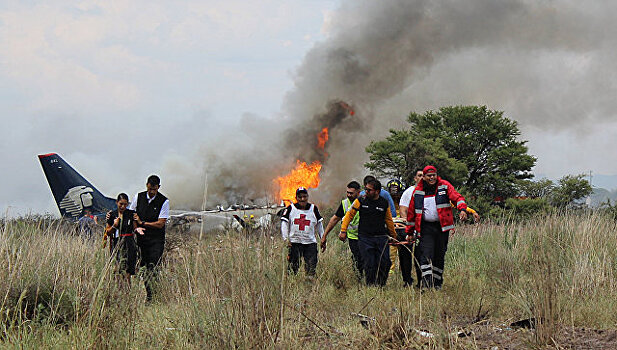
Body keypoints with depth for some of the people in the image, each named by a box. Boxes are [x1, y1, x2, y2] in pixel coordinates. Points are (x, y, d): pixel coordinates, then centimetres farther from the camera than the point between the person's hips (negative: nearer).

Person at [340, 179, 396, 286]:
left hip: (381, 237, 1)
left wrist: (393, 236, 25)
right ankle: (371, 286, 4)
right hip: (365, 238, -1)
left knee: (385, 263, -7)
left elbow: (389, 220, 18)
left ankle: (381, 285, 8)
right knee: (370, 265, -7)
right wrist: (343, 231, 3)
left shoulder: (384, 203, 5)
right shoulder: (361, 200, 1)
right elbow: (349, 215, 8)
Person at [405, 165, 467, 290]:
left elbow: (457, 197, -9)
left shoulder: (445, 186, 2)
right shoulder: (418, 191, 5)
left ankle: (437, 283, 19)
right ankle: (426, 282, -17)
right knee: (426, 256, -14)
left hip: (442, 226, 1)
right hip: (426, 227, 0)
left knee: (439, 256, 8)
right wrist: (409, 232, 11)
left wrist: (462, 209, -30)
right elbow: (411, 213, 11)